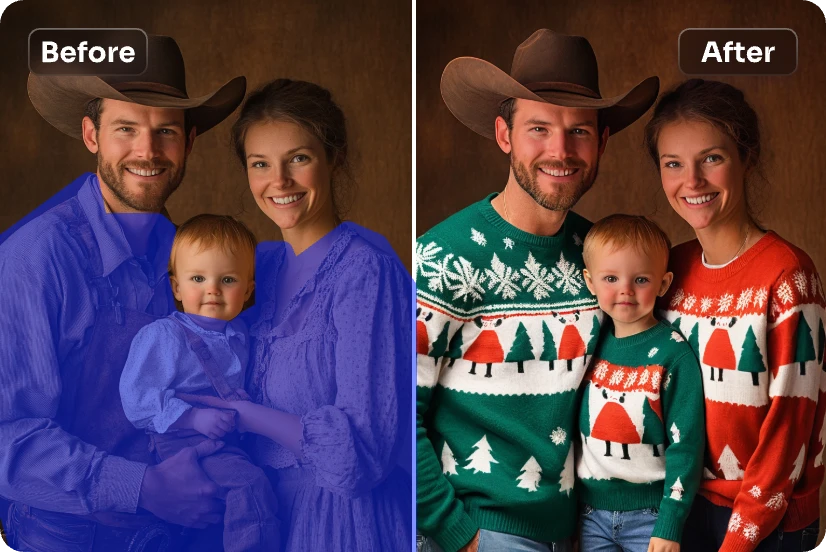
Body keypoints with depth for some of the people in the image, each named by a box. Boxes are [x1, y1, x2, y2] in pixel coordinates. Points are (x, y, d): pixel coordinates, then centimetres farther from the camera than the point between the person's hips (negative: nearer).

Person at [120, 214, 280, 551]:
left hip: (238, 439, 7)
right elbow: (136, 398, -11)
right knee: (250, 483, -28)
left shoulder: (242, 334, 13)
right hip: (183, 442, -6)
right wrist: (193, 417, -20)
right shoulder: (161, 336, -4)